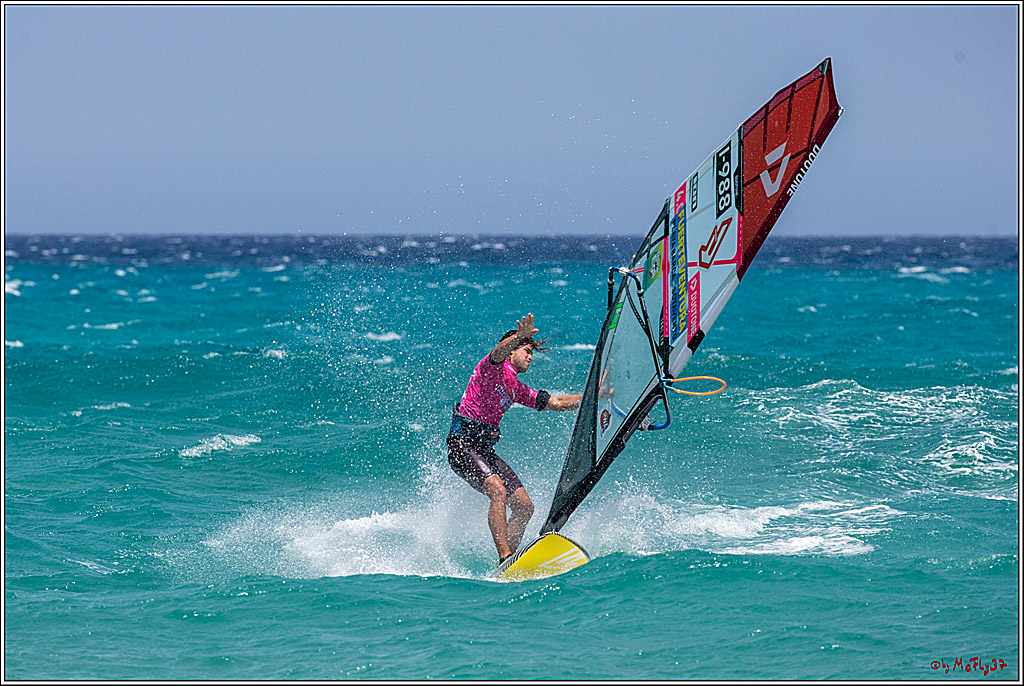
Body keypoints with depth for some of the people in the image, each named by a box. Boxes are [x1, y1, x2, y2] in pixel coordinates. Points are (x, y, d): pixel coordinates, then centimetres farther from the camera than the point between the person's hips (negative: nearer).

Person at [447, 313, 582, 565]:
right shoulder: (493, 367, 1)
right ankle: (505, 558, -36)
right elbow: (500, 351, -24)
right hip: (462, 443, -9)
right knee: (497, 490, -29)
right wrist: (521, 336, -45)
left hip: (485, 449, 9)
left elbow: (557, 403, 24)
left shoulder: (517, 388, 23)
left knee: (524, 506, -2)